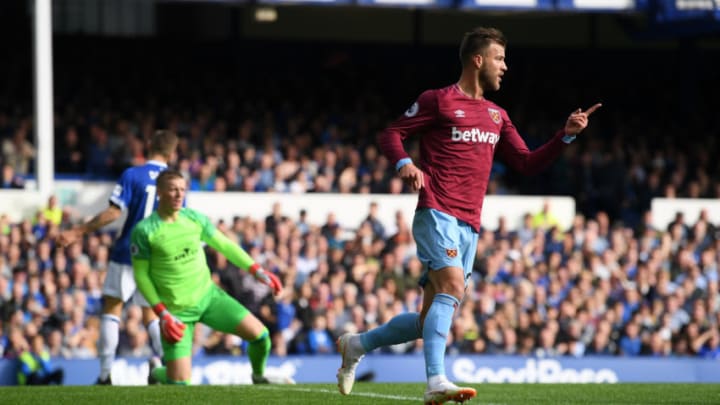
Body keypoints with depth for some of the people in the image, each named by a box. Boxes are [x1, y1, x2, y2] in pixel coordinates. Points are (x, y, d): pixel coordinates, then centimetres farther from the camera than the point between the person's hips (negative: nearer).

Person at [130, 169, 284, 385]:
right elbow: (141, 275, -9)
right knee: (181, 383, -9)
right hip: (177, 310, -4)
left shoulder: (195, 218, -1)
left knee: (260, 334, -10)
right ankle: (157, 373, 28)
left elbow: (224, 245, 11)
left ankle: (259, 377, 21)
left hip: (208, 295, 4)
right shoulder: (144, 231, -13)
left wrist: (257, 270, 4)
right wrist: (162, 314, -15)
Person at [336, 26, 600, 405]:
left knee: (430, 320, 6)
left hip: (469, 226, 7)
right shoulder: (438, 101, 1)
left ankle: (357, 344, 26)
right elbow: (390, 135, 2)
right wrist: (404, 164, -19)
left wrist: (566, 135, 7)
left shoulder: (497, 116, 20)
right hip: (437, 214, -7)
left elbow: (527, 163, 20)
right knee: (452, 286, -27)